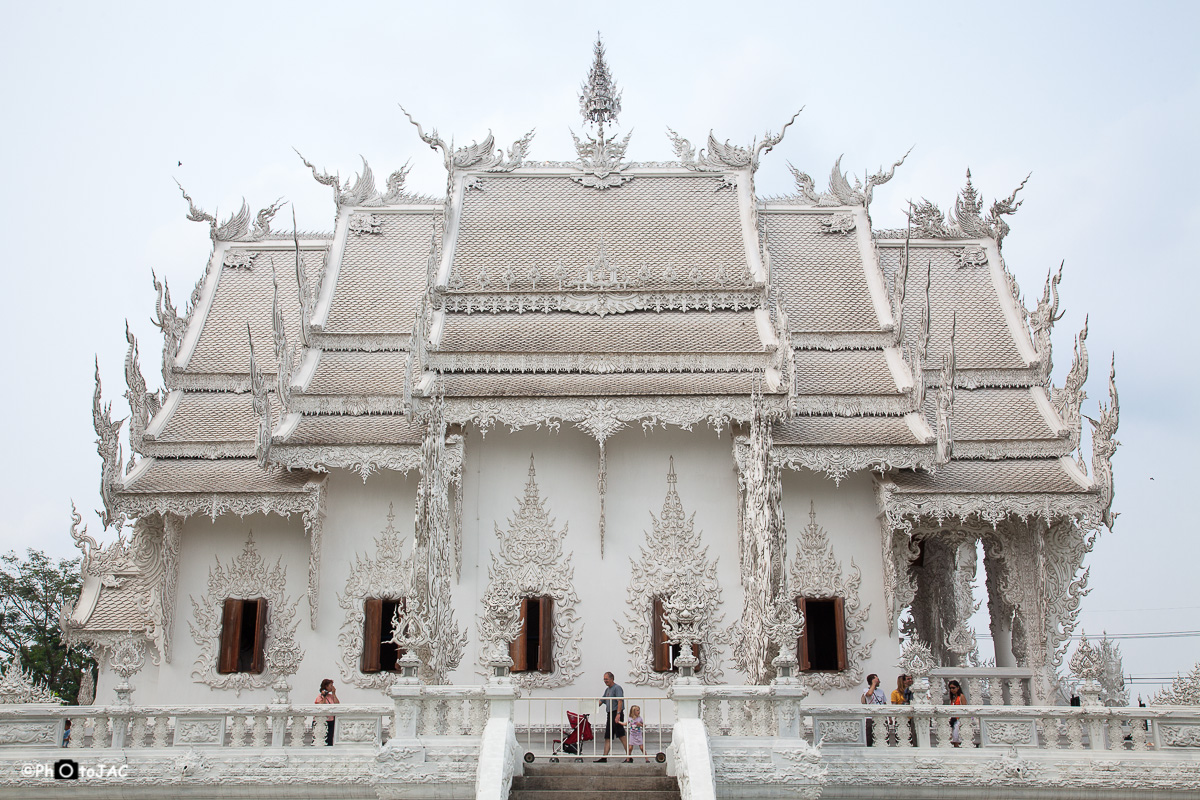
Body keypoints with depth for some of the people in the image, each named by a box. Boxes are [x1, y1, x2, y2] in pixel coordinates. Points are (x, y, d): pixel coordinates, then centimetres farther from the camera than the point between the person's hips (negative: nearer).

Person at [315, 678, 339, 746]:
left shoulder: (331, 696, 13)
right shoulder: (320, 696, -3)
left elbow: (337, 704, 0)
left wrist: (334, 693, 2)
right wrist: (324, 696, -15)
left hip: (331, 721, 6)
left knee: (330, 742, 3)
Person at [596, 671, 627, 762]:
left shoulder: (617, 688, -7)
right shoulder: (607, 689, 20)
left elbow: (620, 701, -18)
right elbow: (601, 701, 23)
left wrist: (618, 714, -26)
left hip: (616, 714, -9)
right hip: (609, 714, 9)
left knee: (621, 737, -10)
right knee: (607, 737, 6)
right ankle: (604, 757, 6)